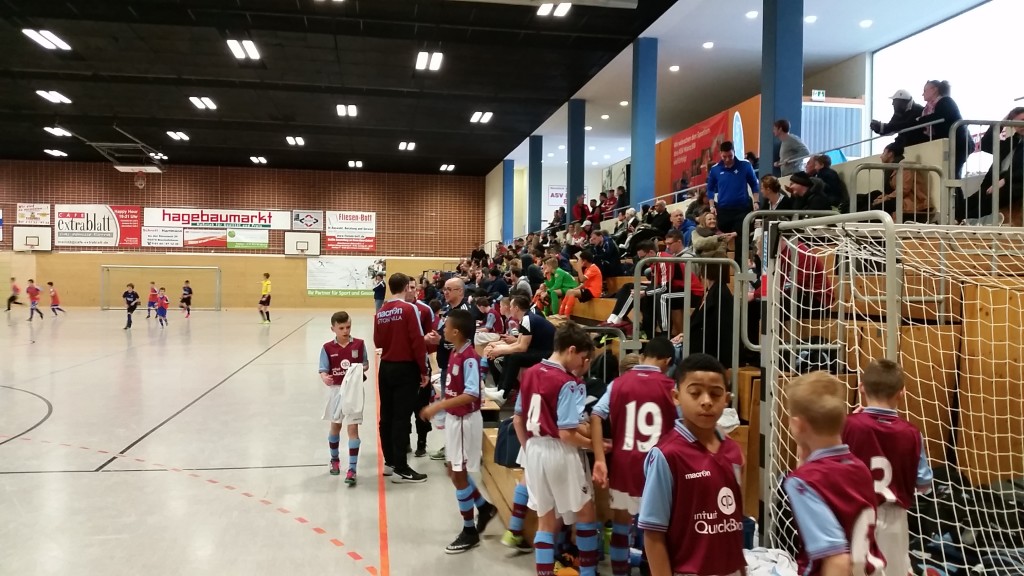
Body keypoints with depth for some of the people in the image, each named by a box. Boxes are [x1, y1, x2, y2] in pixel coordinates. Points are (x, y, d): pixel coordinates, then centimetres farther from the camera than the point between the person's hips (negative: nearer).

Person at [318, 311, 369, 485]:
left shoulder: (359, 344, -4)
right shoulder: (327, 348, -5)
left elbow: (366, 364, 6)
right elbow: (323, 370, -6)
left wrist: (361, 369, -16)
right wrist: (325, 379, -28)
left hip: (354, 390, -1)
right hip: (336, 390, 2)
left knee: (353, 428, -4)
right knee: (335, 426, 17)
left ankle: (352, 469, -1)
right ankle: (335, 459, 41)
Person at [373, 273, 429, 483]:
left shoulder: (380, 312, 4)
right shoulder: (409, 309, -12)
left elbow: (378, 342, 10)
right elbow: (418, 342, -15)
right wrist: (423, 371, -7)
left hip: (386, 368, 6)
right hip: (406, 368, -6)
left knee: (387, 416, 13)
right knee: (402, 418, -2)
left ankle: (390, 462, 23)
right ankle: (401, 469, 2)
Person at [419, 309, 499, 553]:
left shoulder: (469, 358, -23)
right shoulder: (455, 353, 5)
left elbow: (470, 395, -29)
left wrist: (437, 406, -30)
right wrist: (440, 409, 8)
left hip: (465, 420, -9)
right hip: (454, 418, 9)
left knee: (458, 474, 1)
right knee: (454, 471, 18)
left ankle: (470, 532, 16)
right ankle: (485, 508, 37)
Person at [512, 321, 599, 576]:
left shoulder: (530, 374, 3)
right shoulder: (568, 384, -18)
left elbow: (518, 419, 9)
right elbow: (567, 434, -23)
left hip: (535, 450, 6)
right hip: (560, 453, -6)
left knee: (545, 520, 16)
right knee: (587, 514, 16)